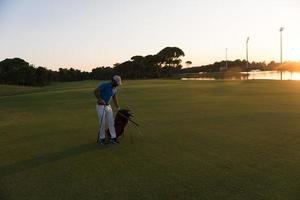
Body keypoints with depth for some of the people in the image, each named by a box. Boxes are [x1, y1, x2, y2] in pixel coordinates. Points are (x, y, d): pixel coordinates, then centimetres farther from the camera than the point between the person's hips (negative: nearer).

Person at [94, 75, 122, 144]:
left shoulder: (114, 88, 7)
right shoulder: (105, 85, -16)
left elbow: (114, 98, 16)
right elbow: (96, 91, -23)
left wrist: (118, 107, 15)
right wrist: (100, 99, -29)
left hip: (108, 106, 7)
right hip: (100, 106, -7)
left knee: (111, 122, 3)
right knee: (102, 122, -4)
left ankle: (113, 138, 9)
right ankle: (101, 138, 11)